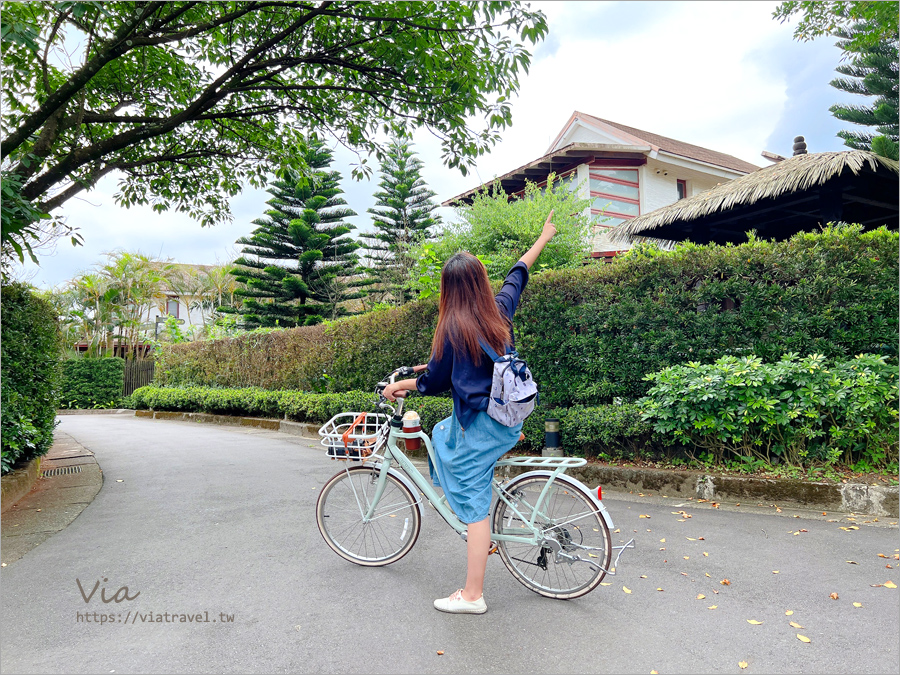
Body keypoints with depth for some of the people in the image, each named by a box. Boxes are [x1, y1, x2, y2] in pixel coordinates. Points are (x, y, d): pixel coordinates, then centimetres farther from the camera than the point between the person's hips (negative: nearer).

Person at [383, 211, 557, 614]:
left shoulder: (453, 327, -16)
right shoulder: (500, 309, 1)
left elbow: (435, 382, -7)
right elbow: (518, 274, 19)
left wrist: (401, 385, 11)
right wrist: (544, 237, 36)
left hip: (478, 422, -8)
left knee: (475, 505, 0)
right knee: (442, 432, 30)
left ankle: (472, 595, 11)